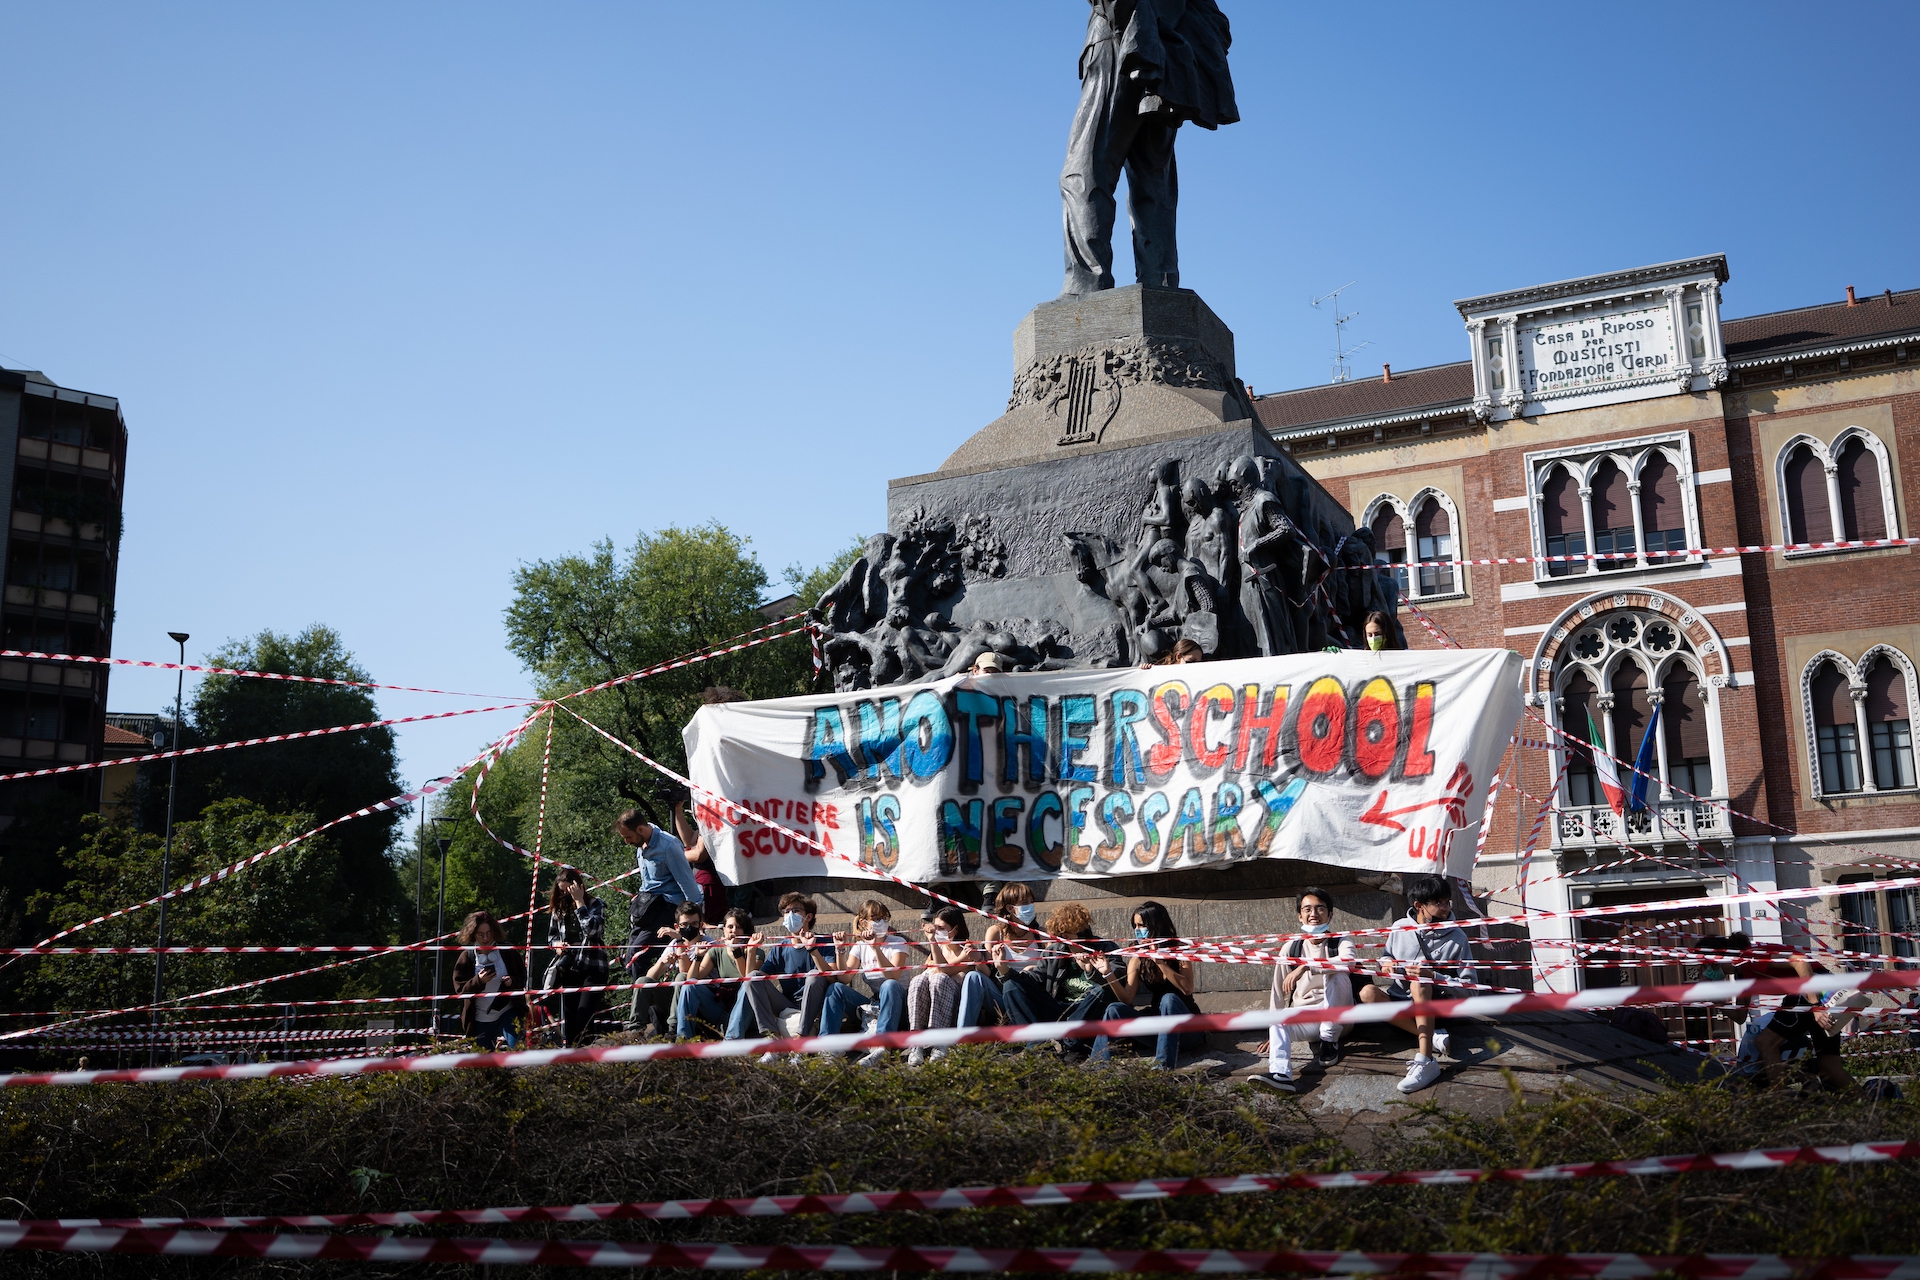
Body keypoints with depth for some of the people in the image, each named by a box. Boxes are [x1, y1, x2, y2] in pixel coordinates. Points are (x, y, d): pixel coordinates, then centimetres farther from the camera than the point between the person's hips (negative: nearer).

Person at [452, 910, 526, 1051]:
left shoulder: (508, 953, 1)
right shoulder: (466, 957, -1)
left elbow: (523, 979, 6)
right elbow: (460, 989, -5)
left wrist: (512, 981, -17)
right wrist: (479, 981, -22)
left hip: (507, 1012, -1)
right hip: (480, 1020, 1)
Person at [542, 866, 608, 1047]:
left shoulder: (595, 904, -1)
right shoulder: (558, 909, 11)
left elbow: (591, 930, -18)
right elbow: (551, 935, 21)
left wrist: (579, 902, -14)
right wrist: (556, 944, -2)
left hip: (593, 967, -4)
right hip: (569, 968, 4)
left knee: (584, 1016, -14)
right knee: (568, 1015, 1)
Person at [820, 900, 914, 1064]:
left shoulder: (898, 943, -3)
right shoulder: (859, 946, 10)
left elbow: (893, 975, -21)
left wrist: (876, 948, -29)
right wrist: (840, 950, -15)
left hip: (897, 1004, -4)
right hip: (871, 1004, 4)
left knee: (890, 985, -37)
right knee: (836, 988, -16)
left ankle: (881, 1046, -49)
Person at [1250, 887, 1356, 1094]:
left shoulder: (1340, 943, -4)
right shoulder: (1290, 949, 3)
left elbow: (1349, 960, -31)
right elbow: (1278, 992, 5)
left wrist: (1306, 966, -39)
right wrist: (1274, 1033, 2)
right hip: (1304, 1017, 2)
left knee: (1336, 975, -28)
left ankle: (1329, 1042, -19)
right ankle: (1280, 1074, -51)